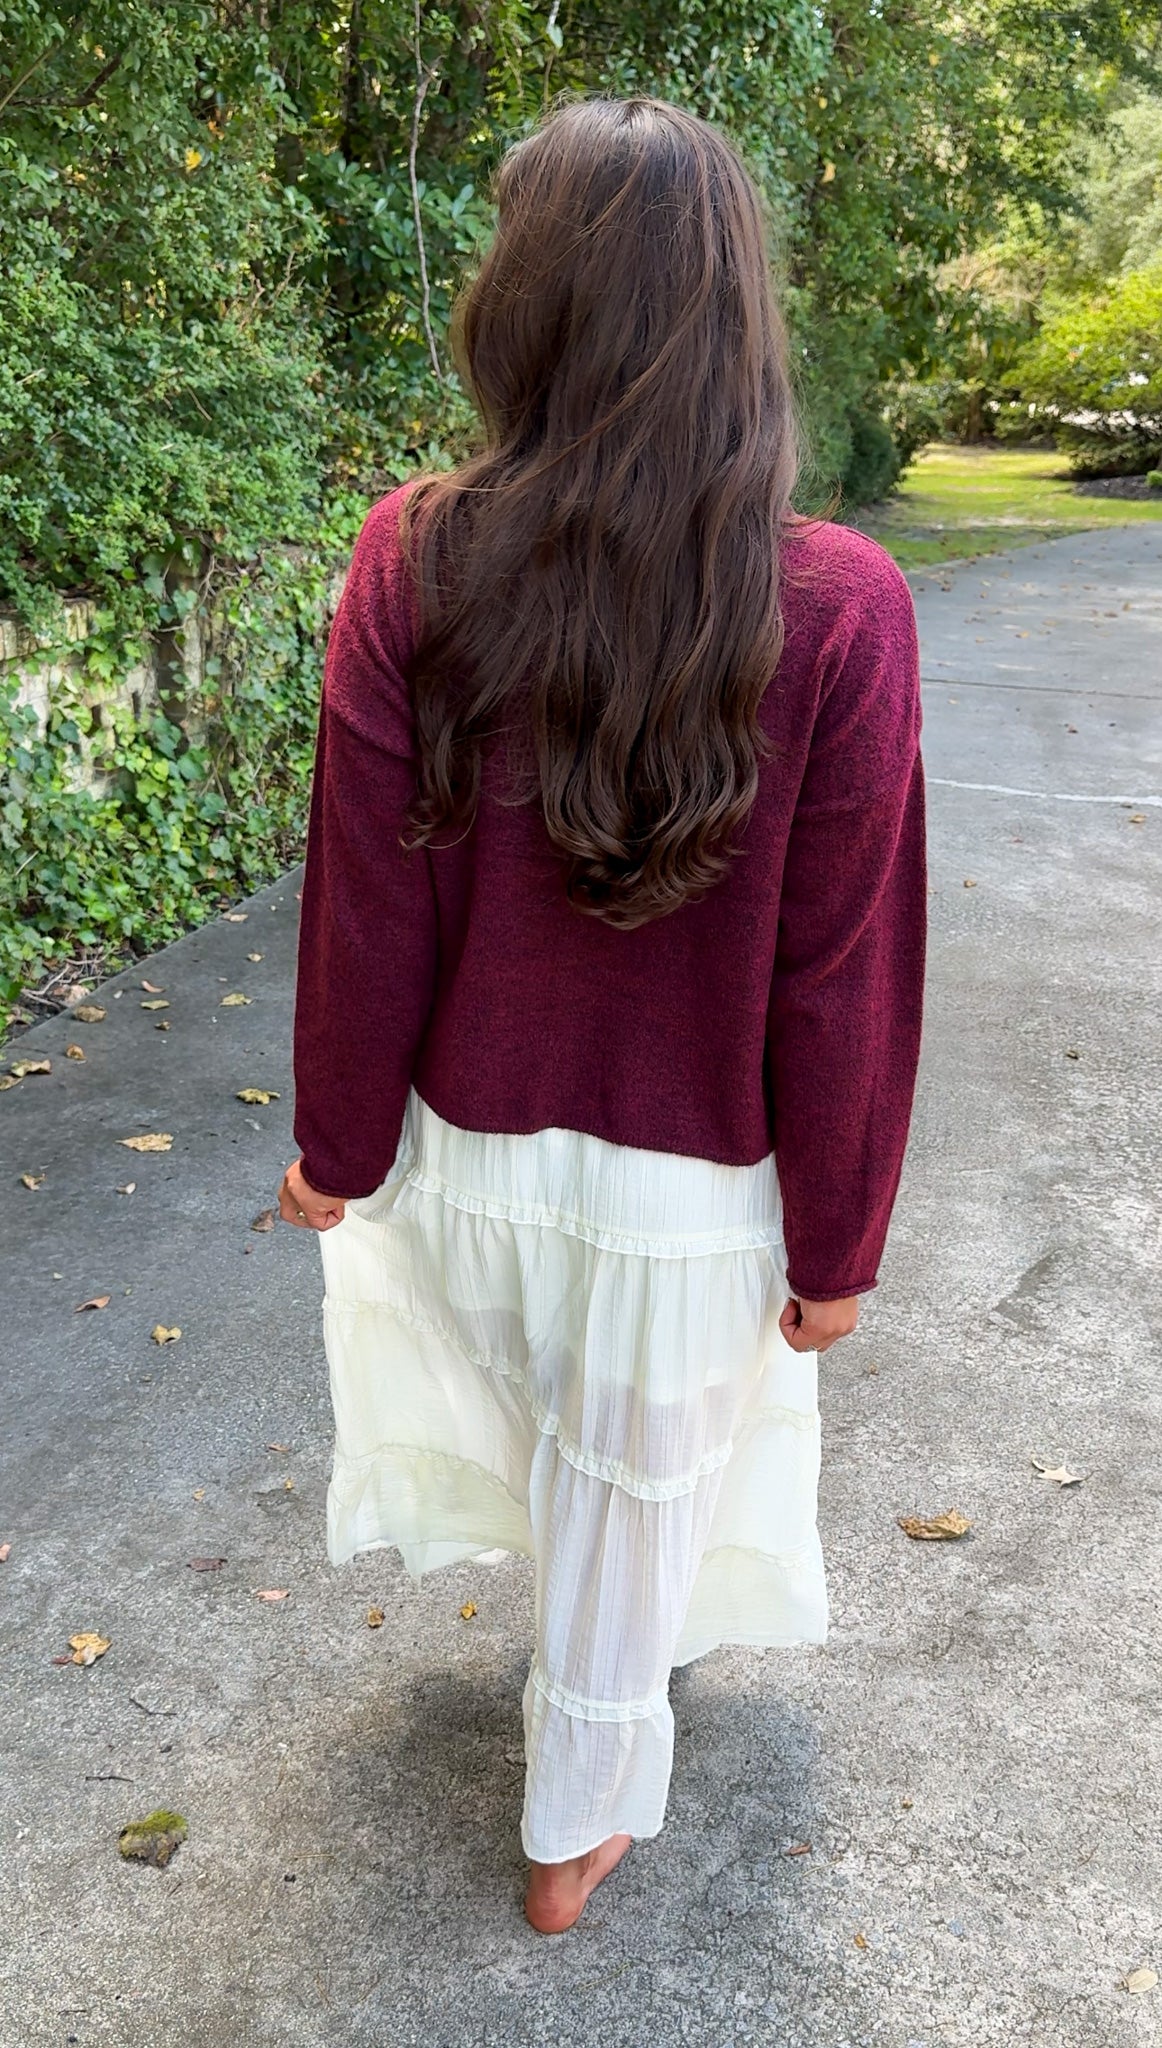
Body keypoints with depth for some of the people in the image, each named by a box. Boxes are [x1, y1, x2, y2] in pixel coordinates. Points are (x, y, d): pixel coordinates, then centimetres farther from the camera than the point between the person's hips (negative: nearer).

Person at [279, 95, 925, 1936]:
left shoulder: (413, 563, -17)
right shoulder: (839, 612, -20)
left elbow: (366, 910, -10)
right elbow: (839, 980, -15)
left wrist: (338, 1147, 6)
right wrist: (834, 1246, 0)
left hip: (469, 1150, 2)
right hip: (689, 1193, -1)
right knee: (633, 1502, 21)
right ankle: (582, 1827, 46)